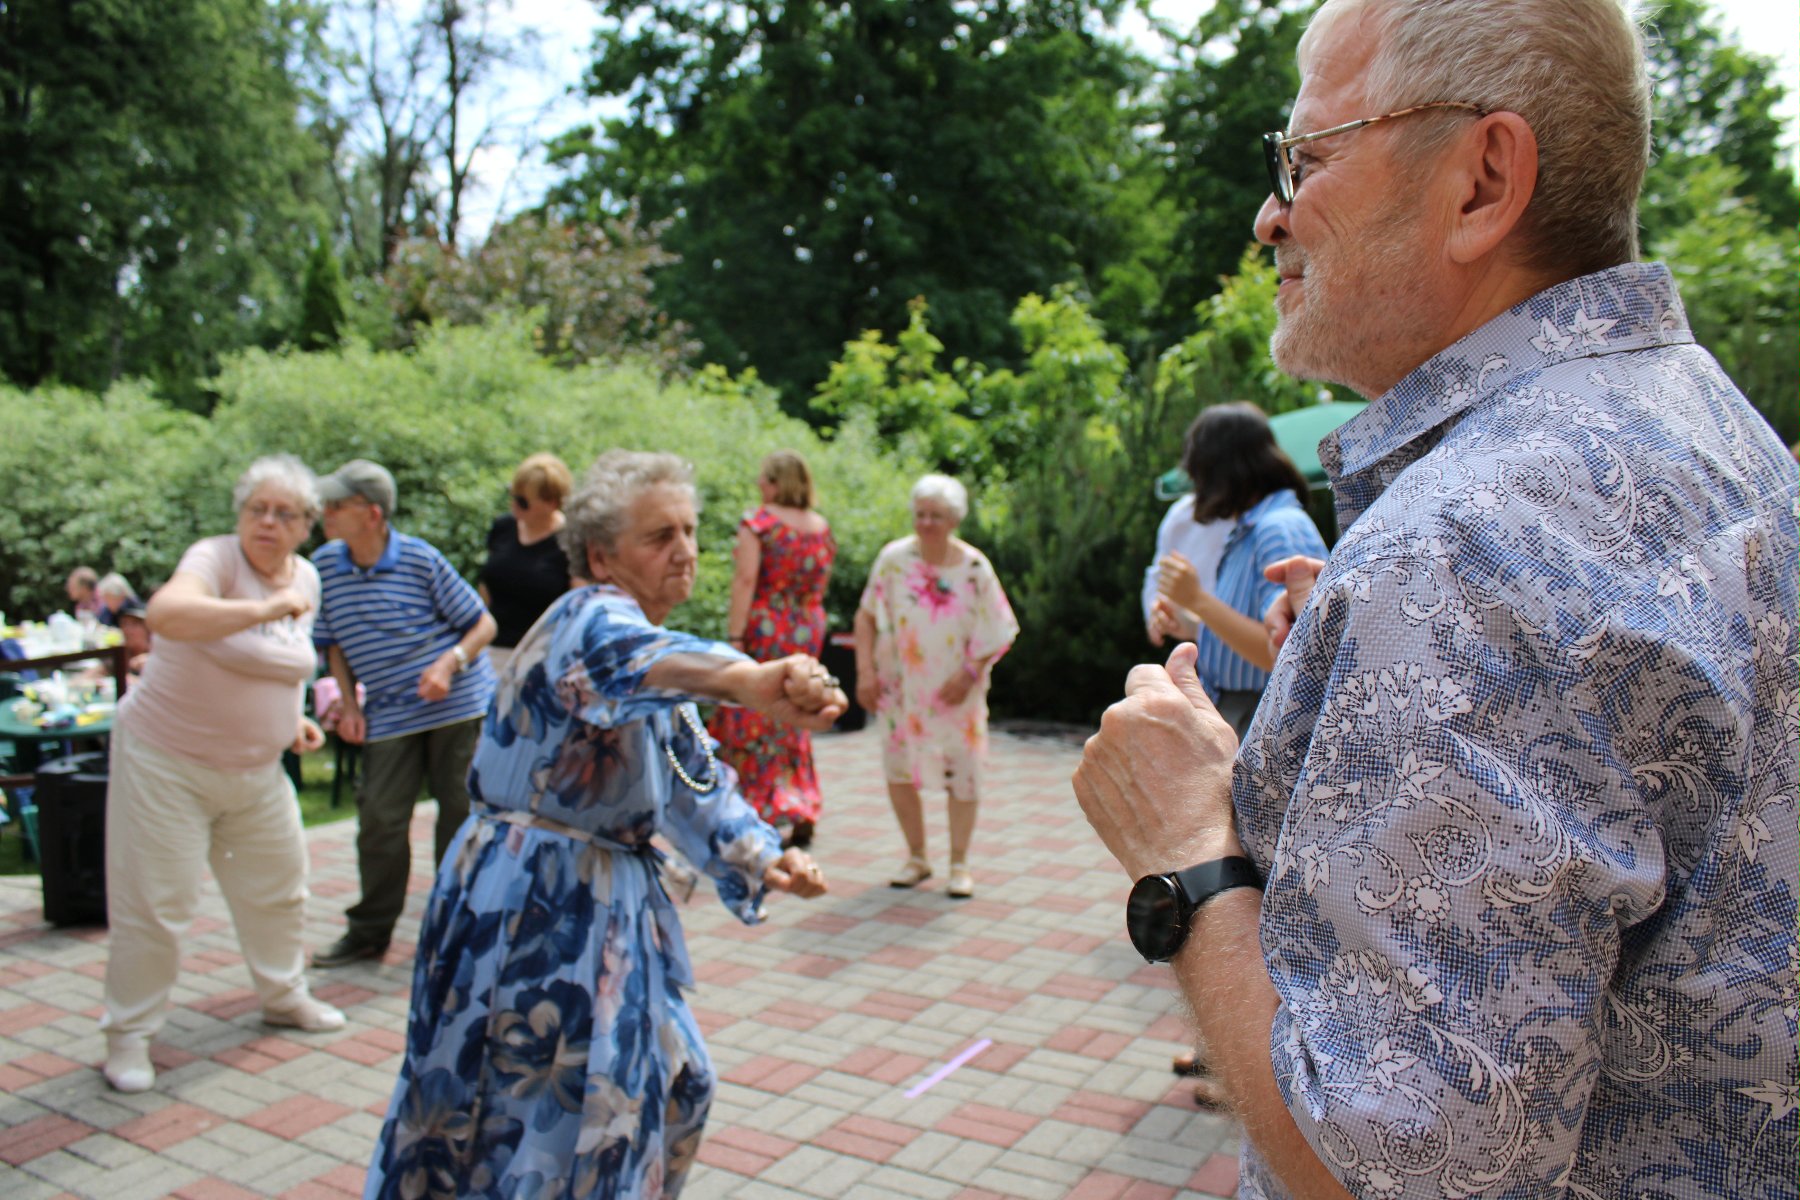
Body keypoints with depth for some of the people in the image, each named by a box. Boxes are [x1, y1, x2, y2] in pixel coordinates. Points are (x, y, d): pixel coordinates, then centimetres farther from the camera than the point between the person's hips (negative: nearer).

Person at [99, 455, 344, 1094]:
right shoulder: (215, 557, -19)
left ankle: (284, 996, 38)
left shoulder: (306, 577, 4)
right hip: (168, 760, -7)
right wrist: (265, 608, -50)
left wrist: (294, 717, 5)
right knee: (155, 904, 1)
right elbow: (166, 613, -42)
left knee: (278, 888, 17)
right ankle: (128, 1034, 20)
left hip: (257, 767, 7)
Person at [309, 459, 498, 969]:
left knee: (460, 810, 4)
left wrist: (448, 663, -21)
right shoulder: (324, 565, 1)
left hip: (457, 702, -3)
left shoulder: (421, 559, -11)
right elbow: (335, 642, 15)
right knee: (379, 818, 0)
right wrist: (348, 704, 6)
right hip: (388, 713, 3)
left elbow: (483, 624, -4)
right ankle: (369, 931, 17)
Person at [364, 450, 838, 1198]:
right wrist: (746, 680, -64)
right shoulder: (589, 620, -19)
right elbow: (634, 654, -44)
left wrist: (760, 858, -8)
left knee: (669, 1083, 23)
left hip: (604, 908, 10)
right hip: (528, 908, -9)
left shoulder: (657, 682, 11)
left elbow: (697, 785, 9)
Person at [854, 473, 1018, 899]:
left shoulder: (975, 568, -10)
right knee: (899, 771, 7)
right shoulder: (894, 558, -8)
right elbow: (866, 617, -2)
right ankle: (916, 858, 26)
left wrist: (968, 674, -15)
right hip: (902, 687, 1)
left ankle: (959, 864, 19)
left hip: (955, 691, -1)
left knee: (963, 772, 2)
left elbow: (997, 634, -5)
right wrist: (866, 672, -8)